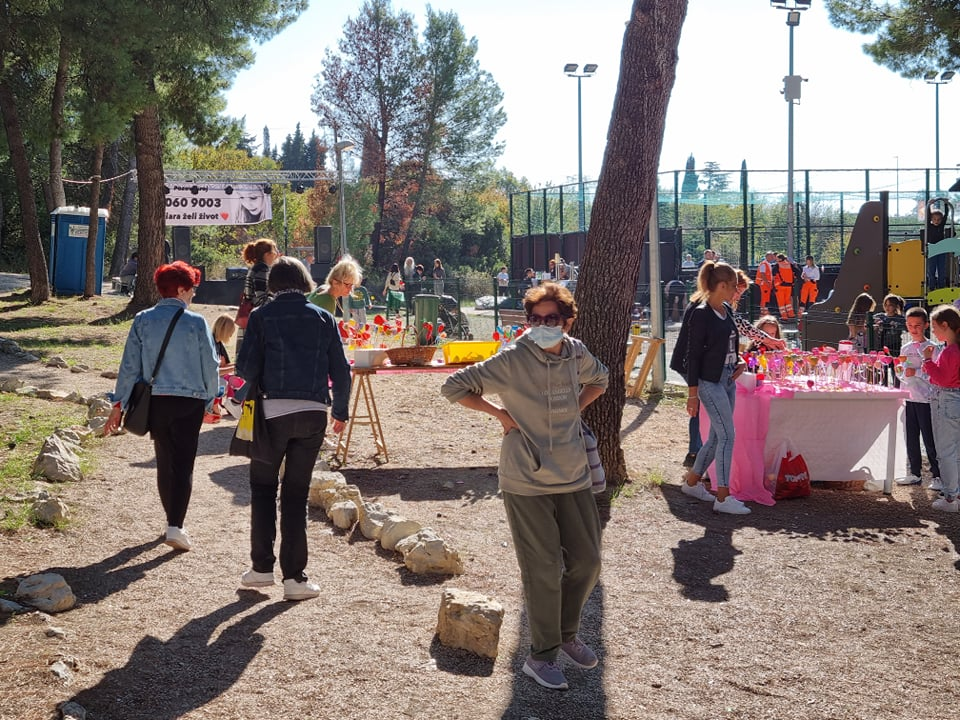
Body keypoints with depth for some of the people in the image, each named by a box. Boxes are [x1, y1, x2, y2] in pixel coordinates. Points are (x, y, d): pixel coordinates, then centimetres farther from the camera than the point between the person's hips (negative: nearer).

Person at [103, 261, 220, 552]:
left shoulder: (143, 320, 0)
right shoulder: (196, 323, -7)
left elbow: (130, 365, 0)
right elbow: (210, 365, -2)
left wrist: (119, 405, 5)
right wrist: (211, 400, 13)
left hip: (154, 401, 3)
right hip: (189, 401, -3)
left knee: (164, 462, 17)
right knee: (183, 465, 1)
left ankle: (173, 521, 27)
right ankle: (176, 527, -10)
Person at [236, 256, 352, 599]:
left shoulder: (262, 316, -2)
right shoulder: (323, 318, 5)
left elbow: (246, 365, -7)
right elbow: (341, 370, 5)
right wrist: (340, 411, 18)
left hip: (273, 411, -2)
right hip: (313, 413, 2)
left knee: (263, 487, 15)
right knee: (296, 493, 8)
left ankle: (262, 567, 12)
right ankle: (294, 577, 5)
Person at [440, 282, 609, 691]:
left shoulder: (577, 355, 0)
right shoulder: (511, 360, -15)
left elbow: (599, 380, 24)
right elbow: (454, 387, -9)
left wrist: (574, 408, 8)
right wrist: (501, 414, -10)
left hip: (573, 477, 5)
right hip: (527, 483, -5)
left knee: (587, 561, 12)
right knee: (544, 571, -2)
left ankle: (567, 634, 35)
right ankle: (542, 655, 15)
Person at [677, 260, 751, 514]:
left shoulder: (726, 310, 10)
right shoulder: (701, 314, -14)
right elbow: (693, 354, -14)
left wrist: (739, 360, 4)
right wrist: (692, 392, -15)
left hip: (728, 379, 9)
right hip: (710, 381, -9)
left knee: (717, 436, 13)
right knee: (727, 435, -10)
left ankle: (692, 481, 28)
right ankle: (723, 497, -5)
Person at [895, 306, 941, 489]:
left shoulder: (931, 347, -6)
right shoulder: (905, 348, 12)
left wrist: (916, 373, -19)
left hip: (926, 399, -6)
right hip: (909, 398, 6)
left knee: (929, 438, -3)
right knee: (910, 438, 10)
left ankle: (937, 476, 4)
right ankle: (914, 473, 20)